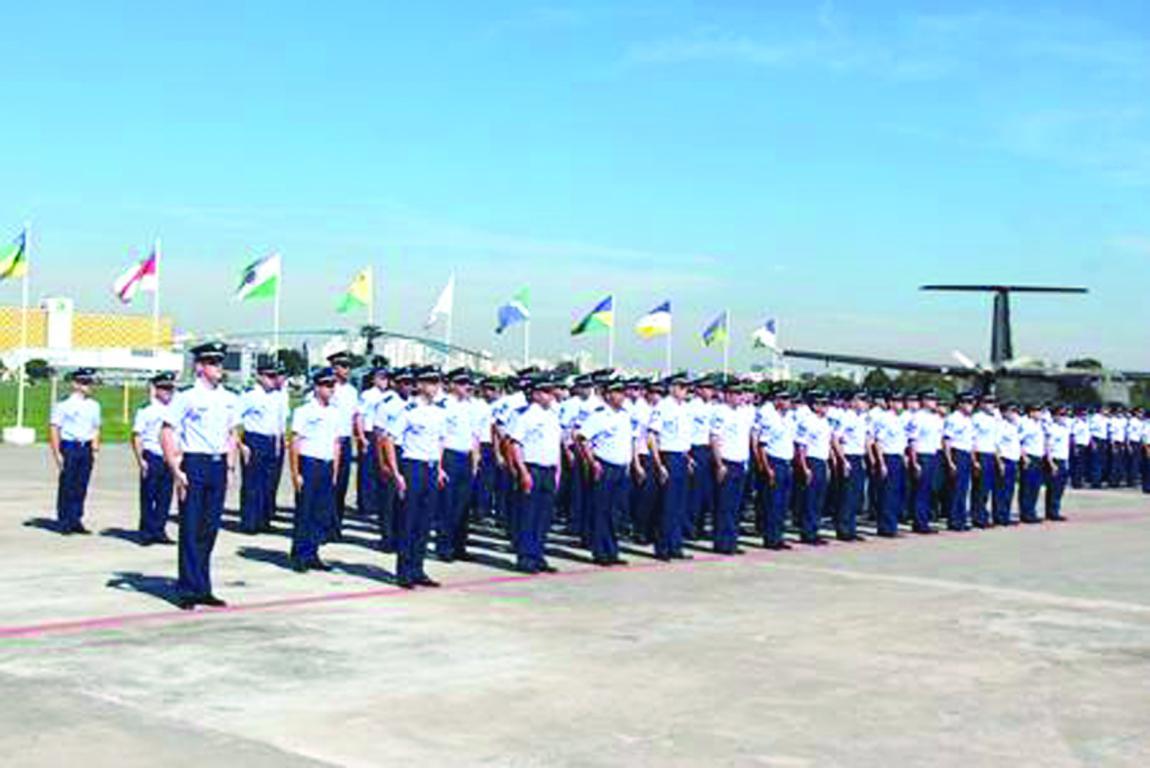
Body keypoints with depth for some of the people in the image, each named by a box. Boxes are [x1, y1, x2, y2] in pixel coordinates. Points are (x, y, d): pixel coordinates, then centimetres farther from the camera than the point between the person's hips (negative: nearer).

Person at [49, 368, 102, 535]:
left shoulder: (94, 406, 11)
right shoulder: (64, 404, -7)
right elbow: (54, 428, -6)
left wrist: (95, 449, 10)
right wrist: (57, 454, -10)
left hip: (86, 448, 5)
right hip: (69, 447, -5)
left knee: (81, 488, 7)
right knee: (66, 487, -1)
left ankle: (76, 521, 14)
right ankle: (64, 523, 7)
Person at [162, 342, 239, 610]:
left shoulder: (229, 399, 11)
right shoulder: (186, 397, -7)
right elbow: (167, 434, -8)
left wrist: (230, 468, 12)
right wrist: (176, 471, -13)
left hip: (219, 465, 5)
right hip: (194, 464, -5)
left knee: (210, 529, 9)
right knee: (191, 530, -2)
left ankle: (203, 589, 17)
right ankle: (189, 590, 5)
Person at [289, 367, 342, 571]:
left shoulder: (335, 413, 13)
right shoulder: (305, 411, -5)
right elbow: (295, 442, -7)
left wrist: (334, 472, 12)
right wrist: (295, 473, -10)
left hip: (327, 466, 6)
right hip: (308, 464, -6)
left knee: (323, 514, 6)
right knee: (304, 513, -2)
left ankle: (312, 555, 15)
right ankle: (299, 556, 6)